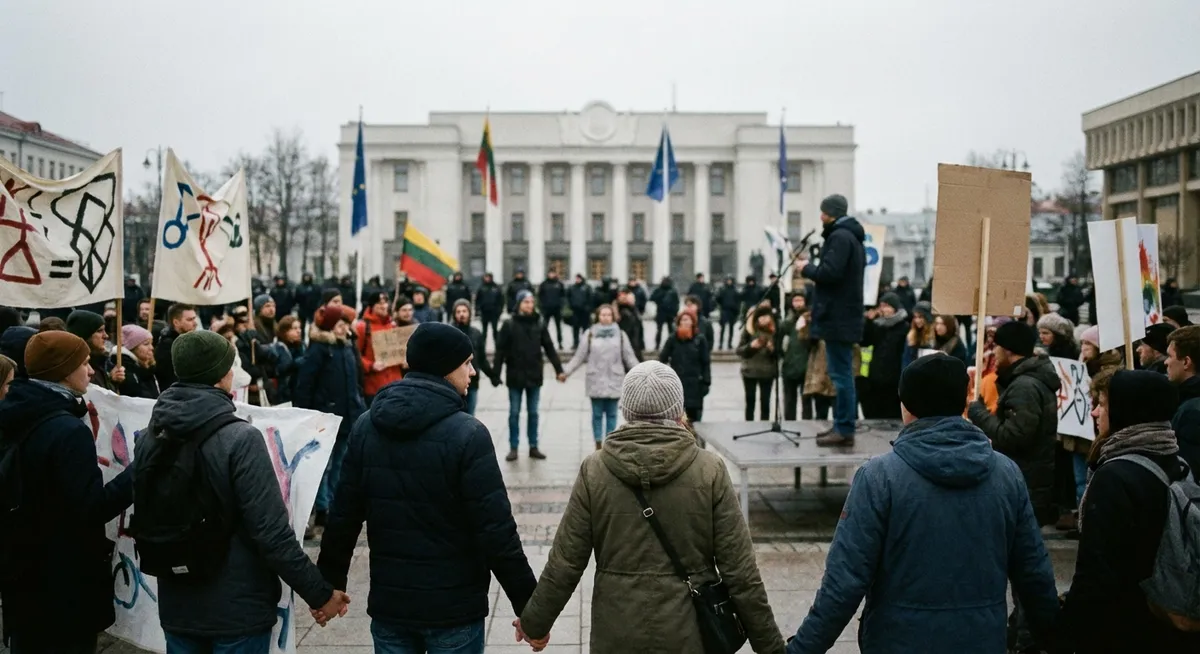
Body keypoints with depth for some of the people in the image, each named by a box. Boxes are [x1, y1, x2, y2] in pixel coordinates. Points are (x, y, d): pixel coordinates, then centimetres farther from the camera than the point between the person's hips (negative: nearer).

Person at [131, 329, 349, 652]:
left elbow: (141, 522, 11)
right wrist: (320, 593, -14)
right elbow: (272, 534, -22)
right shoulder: (240, 439, -19)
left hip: (177, 607, 6)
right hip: (238, 608, -5)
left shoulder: (150, 438, 0)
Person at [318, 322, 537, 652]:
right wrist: (528, 604, -11)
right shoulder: (467, 434, -16)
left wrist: (330, 584, 16)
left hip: (388, 603, 5)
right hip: (453, 608, -4)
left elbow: (343, 517, 4)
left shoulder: (366, 427, 0)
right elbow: (496, 530, -18)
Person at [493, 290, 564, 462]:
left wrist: (559, 369, 1)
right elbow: (500, 351, -7)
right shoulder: (509, 325, -6)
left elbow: (549, 348, 5)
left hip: (535, 376, 2)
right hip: (515, 377, -2)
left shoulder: (539, 324, 2)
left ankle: (533, 447, 18)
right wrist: (495, 374, -10)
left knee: (533, 413, 10)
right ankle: (513, 448, 13)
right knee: (514, 413, 5)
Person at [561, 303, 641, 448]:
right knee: (597, 414, 5)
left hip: (614, 381, 1)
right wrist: (566, 372, -4)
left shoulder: (620, 334, 3)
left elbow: (629, 357, 4)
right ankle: (598, 445, 14)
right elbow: (579, 356, 3)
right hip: (596, 381, 0)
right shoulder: (590, 334, 1)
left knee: (611, 414, 7)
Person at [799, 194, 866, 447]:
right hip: (844, 315, 11)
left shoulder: (840, 237, -14)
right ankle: (842, 425, 19)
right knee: (842, 372, 13)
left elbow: (829, 273, -23)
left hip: (837, 318, -11)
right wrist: (812, 265, 10)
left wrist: (806, 268, -8)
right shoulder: (851, 236, 19)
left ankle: (844, 429, -7)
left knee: (841, 373, -9)